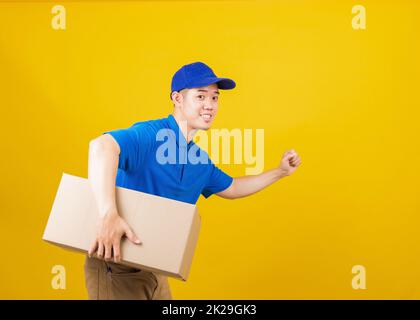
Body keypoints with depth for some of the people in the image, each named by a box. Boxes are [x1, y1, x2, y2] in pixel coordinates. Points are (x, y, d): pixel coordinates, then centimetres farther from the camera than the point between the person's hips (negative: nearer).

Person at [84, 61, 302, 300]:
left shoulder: (200, 160, 7)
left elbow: (231, 188, 24)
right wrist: (108, 215, -53)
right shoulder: (151, 134, -22)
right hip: (116, 268, -8)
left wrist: (280, 172, 18)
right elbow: (101, 146, -41)